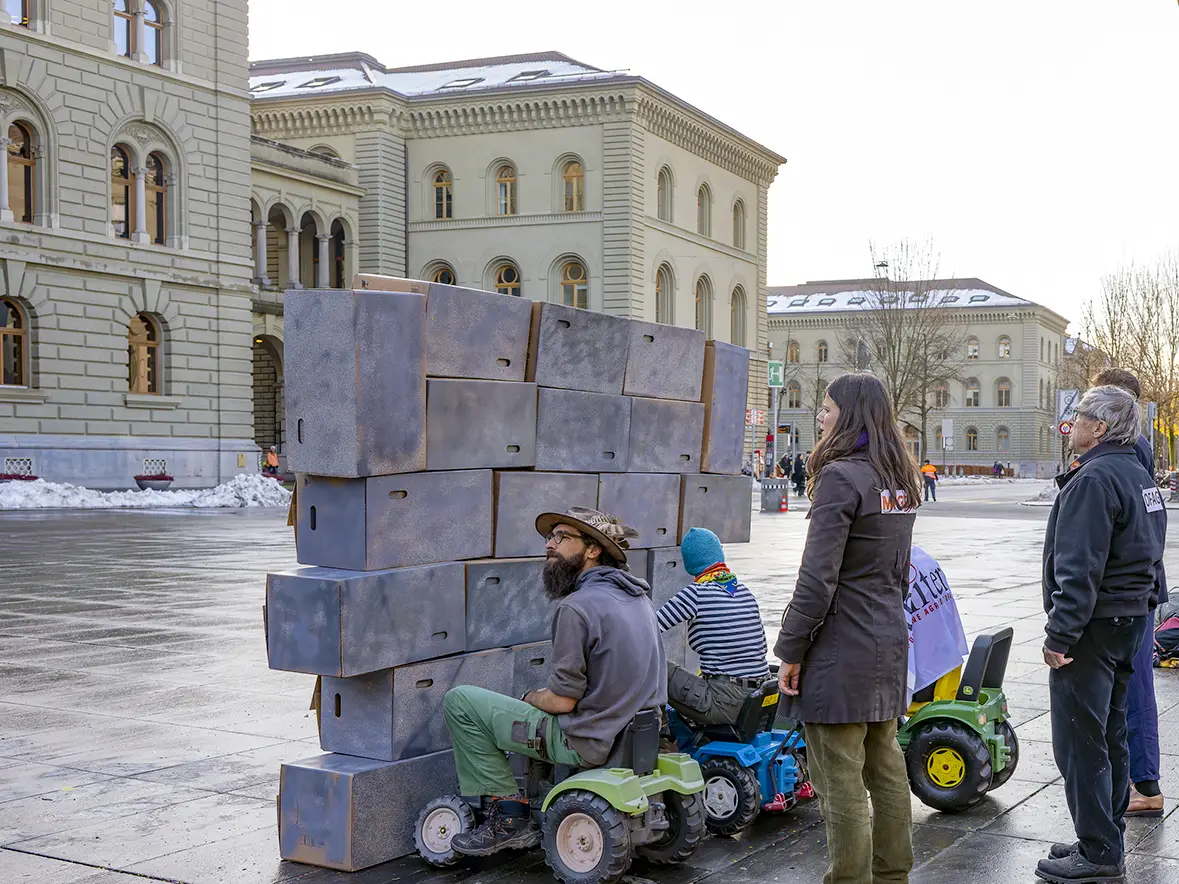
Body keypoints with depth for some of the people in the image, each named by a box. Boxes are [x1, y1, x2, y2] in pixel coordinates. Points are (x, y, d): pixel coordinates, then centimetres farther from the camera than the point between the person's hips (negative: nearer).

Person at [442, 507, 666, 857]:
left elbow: (563, 700, -19)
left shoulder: (576, 607, -20)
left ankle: (508, 815, 1)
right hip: (636, 733, 9)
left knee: (459, 701, -3)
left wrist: (528, 698, 2)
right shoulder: (636, 595, 8)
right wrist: (543, 695, 19)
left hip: (589, 743, -9)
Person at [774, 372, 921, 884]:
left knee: (840, 779, -2)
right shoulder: (900, 481, 11)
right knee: (885, 765, 16)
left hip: (842, 648, -9)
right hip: (889, 641, 9)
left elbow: (817, 578, -19)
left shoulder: (841, 477, -16)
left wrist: (791, 650, -13)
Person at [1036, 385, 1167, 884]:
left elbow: (1079, 568, -23)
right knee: (1109, 736, 17)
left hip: (1094, 626, -10)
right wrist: (1138, 607, 22)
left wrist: (1060, 635, -21)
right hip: (1131, 619, 11)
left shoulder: (1094, 481, -18)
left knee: (1080, 743, -4)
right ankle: (1107, 843, 26)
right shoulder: (1139, 477, 15)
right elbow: (1145, 556, 20)